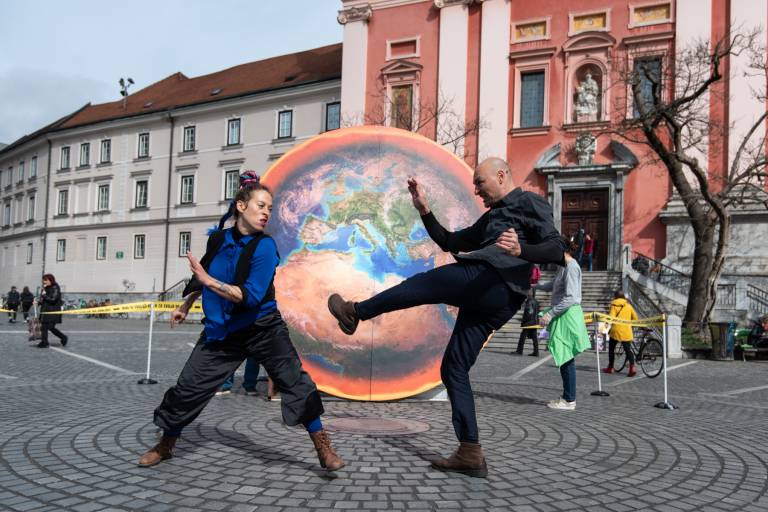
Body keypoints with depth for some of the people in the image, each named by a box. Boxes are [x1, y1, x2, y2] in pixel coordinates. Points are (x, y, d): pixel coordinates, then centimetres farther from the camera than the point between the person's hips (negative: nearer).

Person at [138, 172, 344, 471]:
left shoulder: (264, 246, -15)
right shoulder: (218, 239, -2)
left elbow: (250, 296, -25)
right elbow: (203, 277, 20)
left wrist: (208, 281, -27)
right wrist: (186, 305, 28)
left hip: (262, 329, -3)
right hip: (221, 331, 3)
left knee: (297, 384, -8)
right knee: (188, 388, 2)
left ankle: (323, 447, 4)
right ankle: (165, 446, 25)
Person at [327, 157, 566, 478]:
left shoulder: (530, 204, 8)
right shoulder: (491, 217, 34)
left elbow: (556, 249, -6)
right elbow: (449, 242, 35)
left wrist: (521, 250, -26)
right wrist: (424, 210, 24)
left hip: (493, 280, -10)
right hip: (485, 299, 10)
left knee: (422, 284, -7)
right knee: (453, 368, 5)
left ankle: (356, 312, 12)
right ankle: (470, 453, 4)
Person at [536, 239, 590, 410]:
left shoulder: (571, 267, -16)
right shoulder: (563, 266, 14)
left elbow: (570, 298, -22)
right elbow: (551, 287, 27)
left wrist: (550, 314, -22)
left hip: (568, 316, -10)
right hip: (562, 317, 10)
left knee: (566, 358, -4)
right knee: (564, 358, 13)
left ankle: (569, 401, 3)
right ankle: (567, 397, 21)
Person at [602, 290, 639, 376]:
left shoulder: (614, 305, -1)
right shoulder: (628, 305, 10)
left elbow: (611, 318, -13)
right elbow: (635, 318, 9)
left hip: (616, 330, -3)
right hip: (627, 332, 3)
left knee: (611, 349, 14)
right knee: (628, 349, 1)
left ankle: (610, 368, 20)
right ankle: (632, 368, -16)